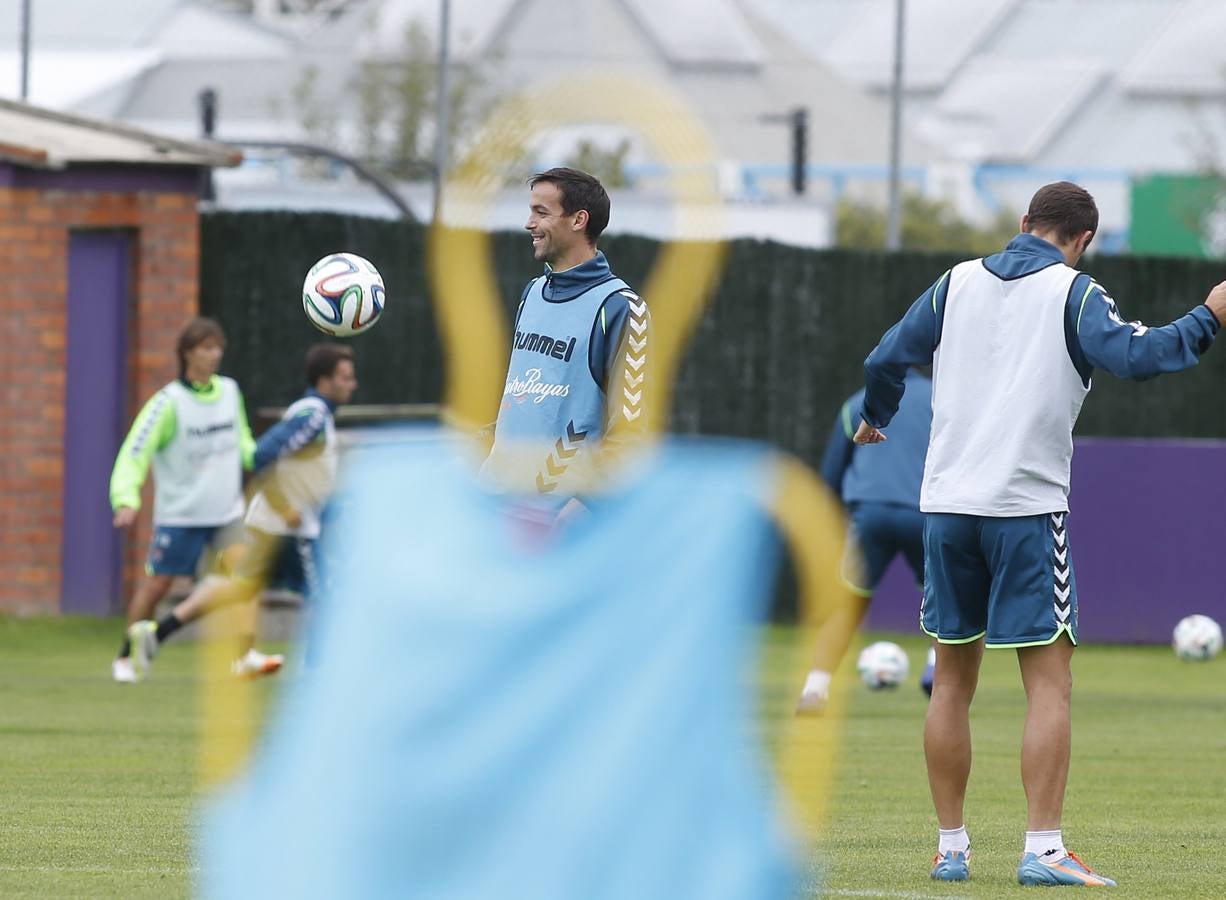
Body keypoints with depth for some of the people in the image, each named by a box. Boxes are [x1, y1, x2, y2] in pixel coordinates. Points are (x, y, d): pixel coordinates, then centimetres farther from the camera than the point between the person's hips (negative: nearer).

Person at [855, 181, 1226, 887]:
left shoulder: (959, 282, 10)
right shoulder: (1072, 292, -3)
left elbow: (887, 360, 16)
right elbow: (1135, 356, -17)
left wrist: (876, 418, 37)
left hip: (948, 506, 4)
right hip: (1028, 509, -4)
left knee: (954, 680, 12)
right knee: (1050, 682, -3)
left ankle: (951, 848, 13)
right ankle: (1044, 849, -12)